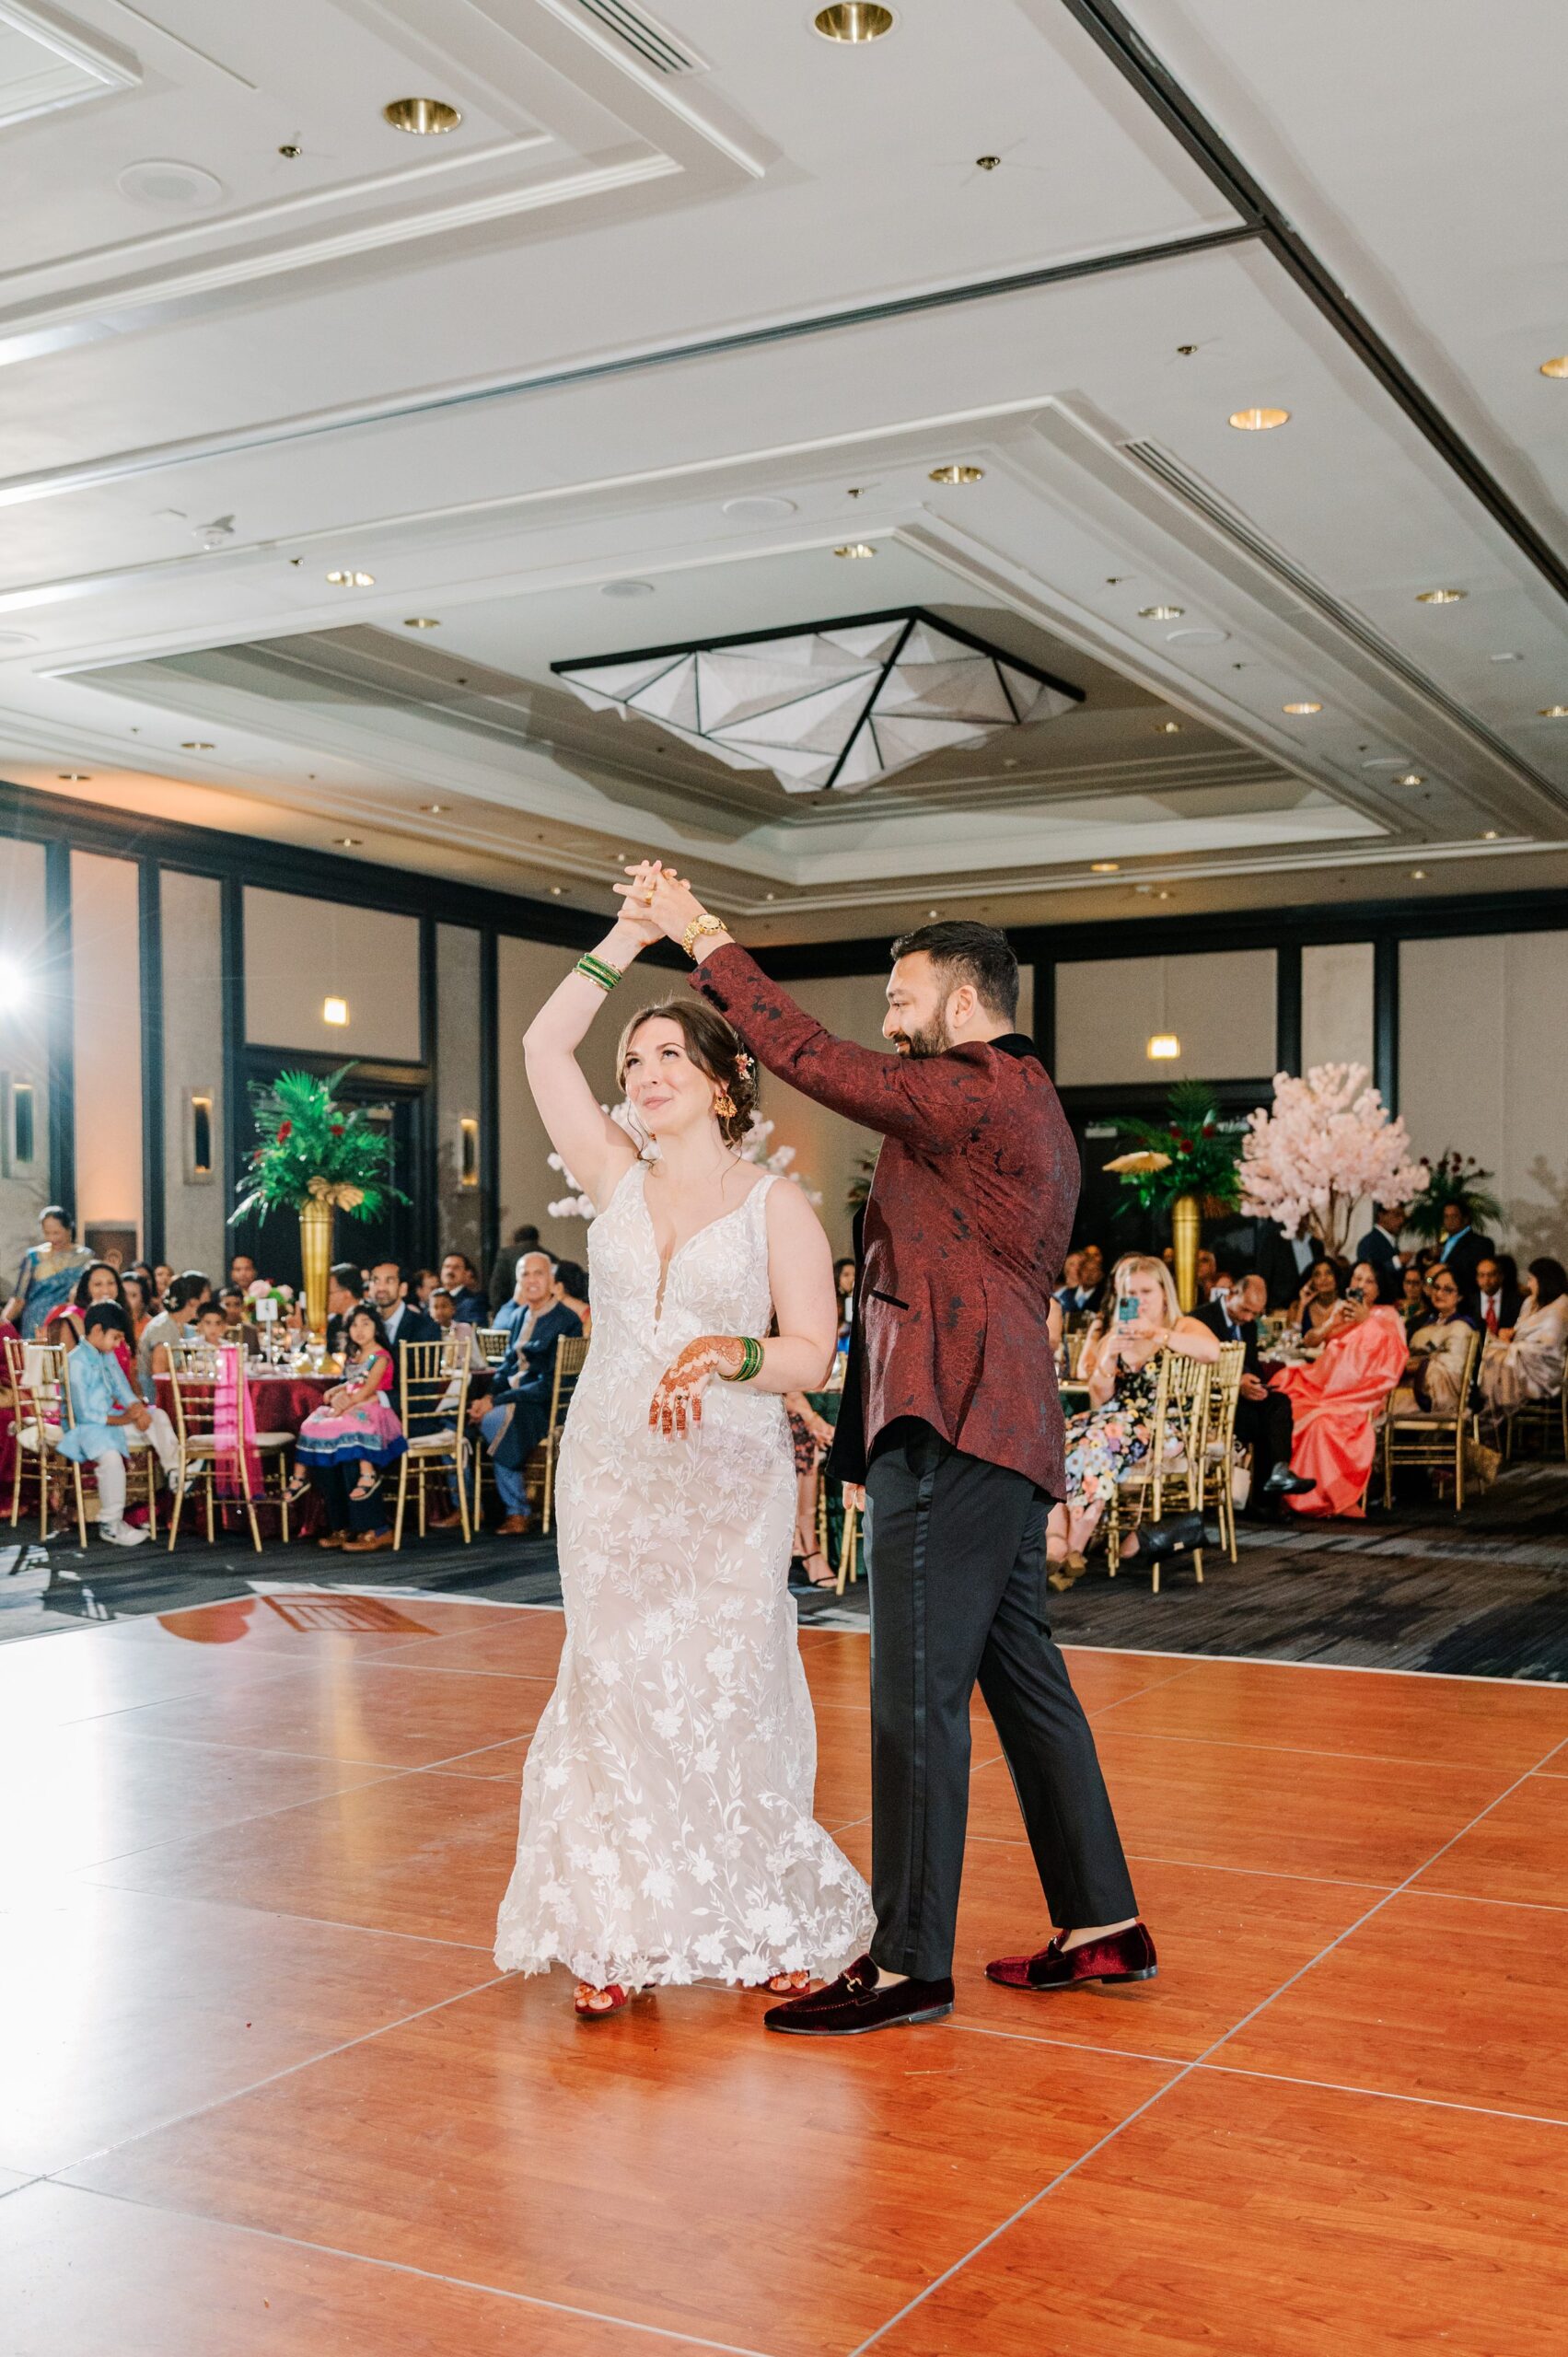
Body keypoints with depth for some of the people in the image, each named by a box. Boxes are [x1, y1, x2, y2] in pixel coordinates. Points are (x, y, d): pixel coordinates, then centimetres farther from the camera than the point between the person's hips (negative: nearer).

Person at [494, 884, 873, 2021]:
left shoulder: (774, 1203, 0)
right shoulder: (618, 1178, 9)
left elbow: (812, 1353, -5)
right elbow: (545, 1047, 5)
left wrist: (726, 1354, -25)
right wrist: (631, 937, 3)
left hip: (728, 1480, -3)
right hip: (611, 1473, 3)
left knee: (726, 1692, -3)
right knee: (615, 1690, 3)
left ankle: (768, 1919, 15)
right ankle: (619, 1931, 12)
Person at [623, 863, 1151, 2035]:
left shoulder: (977, 1093, -10)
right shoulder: (1030, 1109, 21)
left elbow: (814, 1058, -14)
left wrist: (704, 937, -5)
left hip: (951, 1441, -11)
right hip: (1001, 1434, 11)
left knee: (918, 1697, -6)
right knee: (1022, 1674, 15)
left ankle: (909, 1965, 1)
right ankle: (1103, 1926, 22)